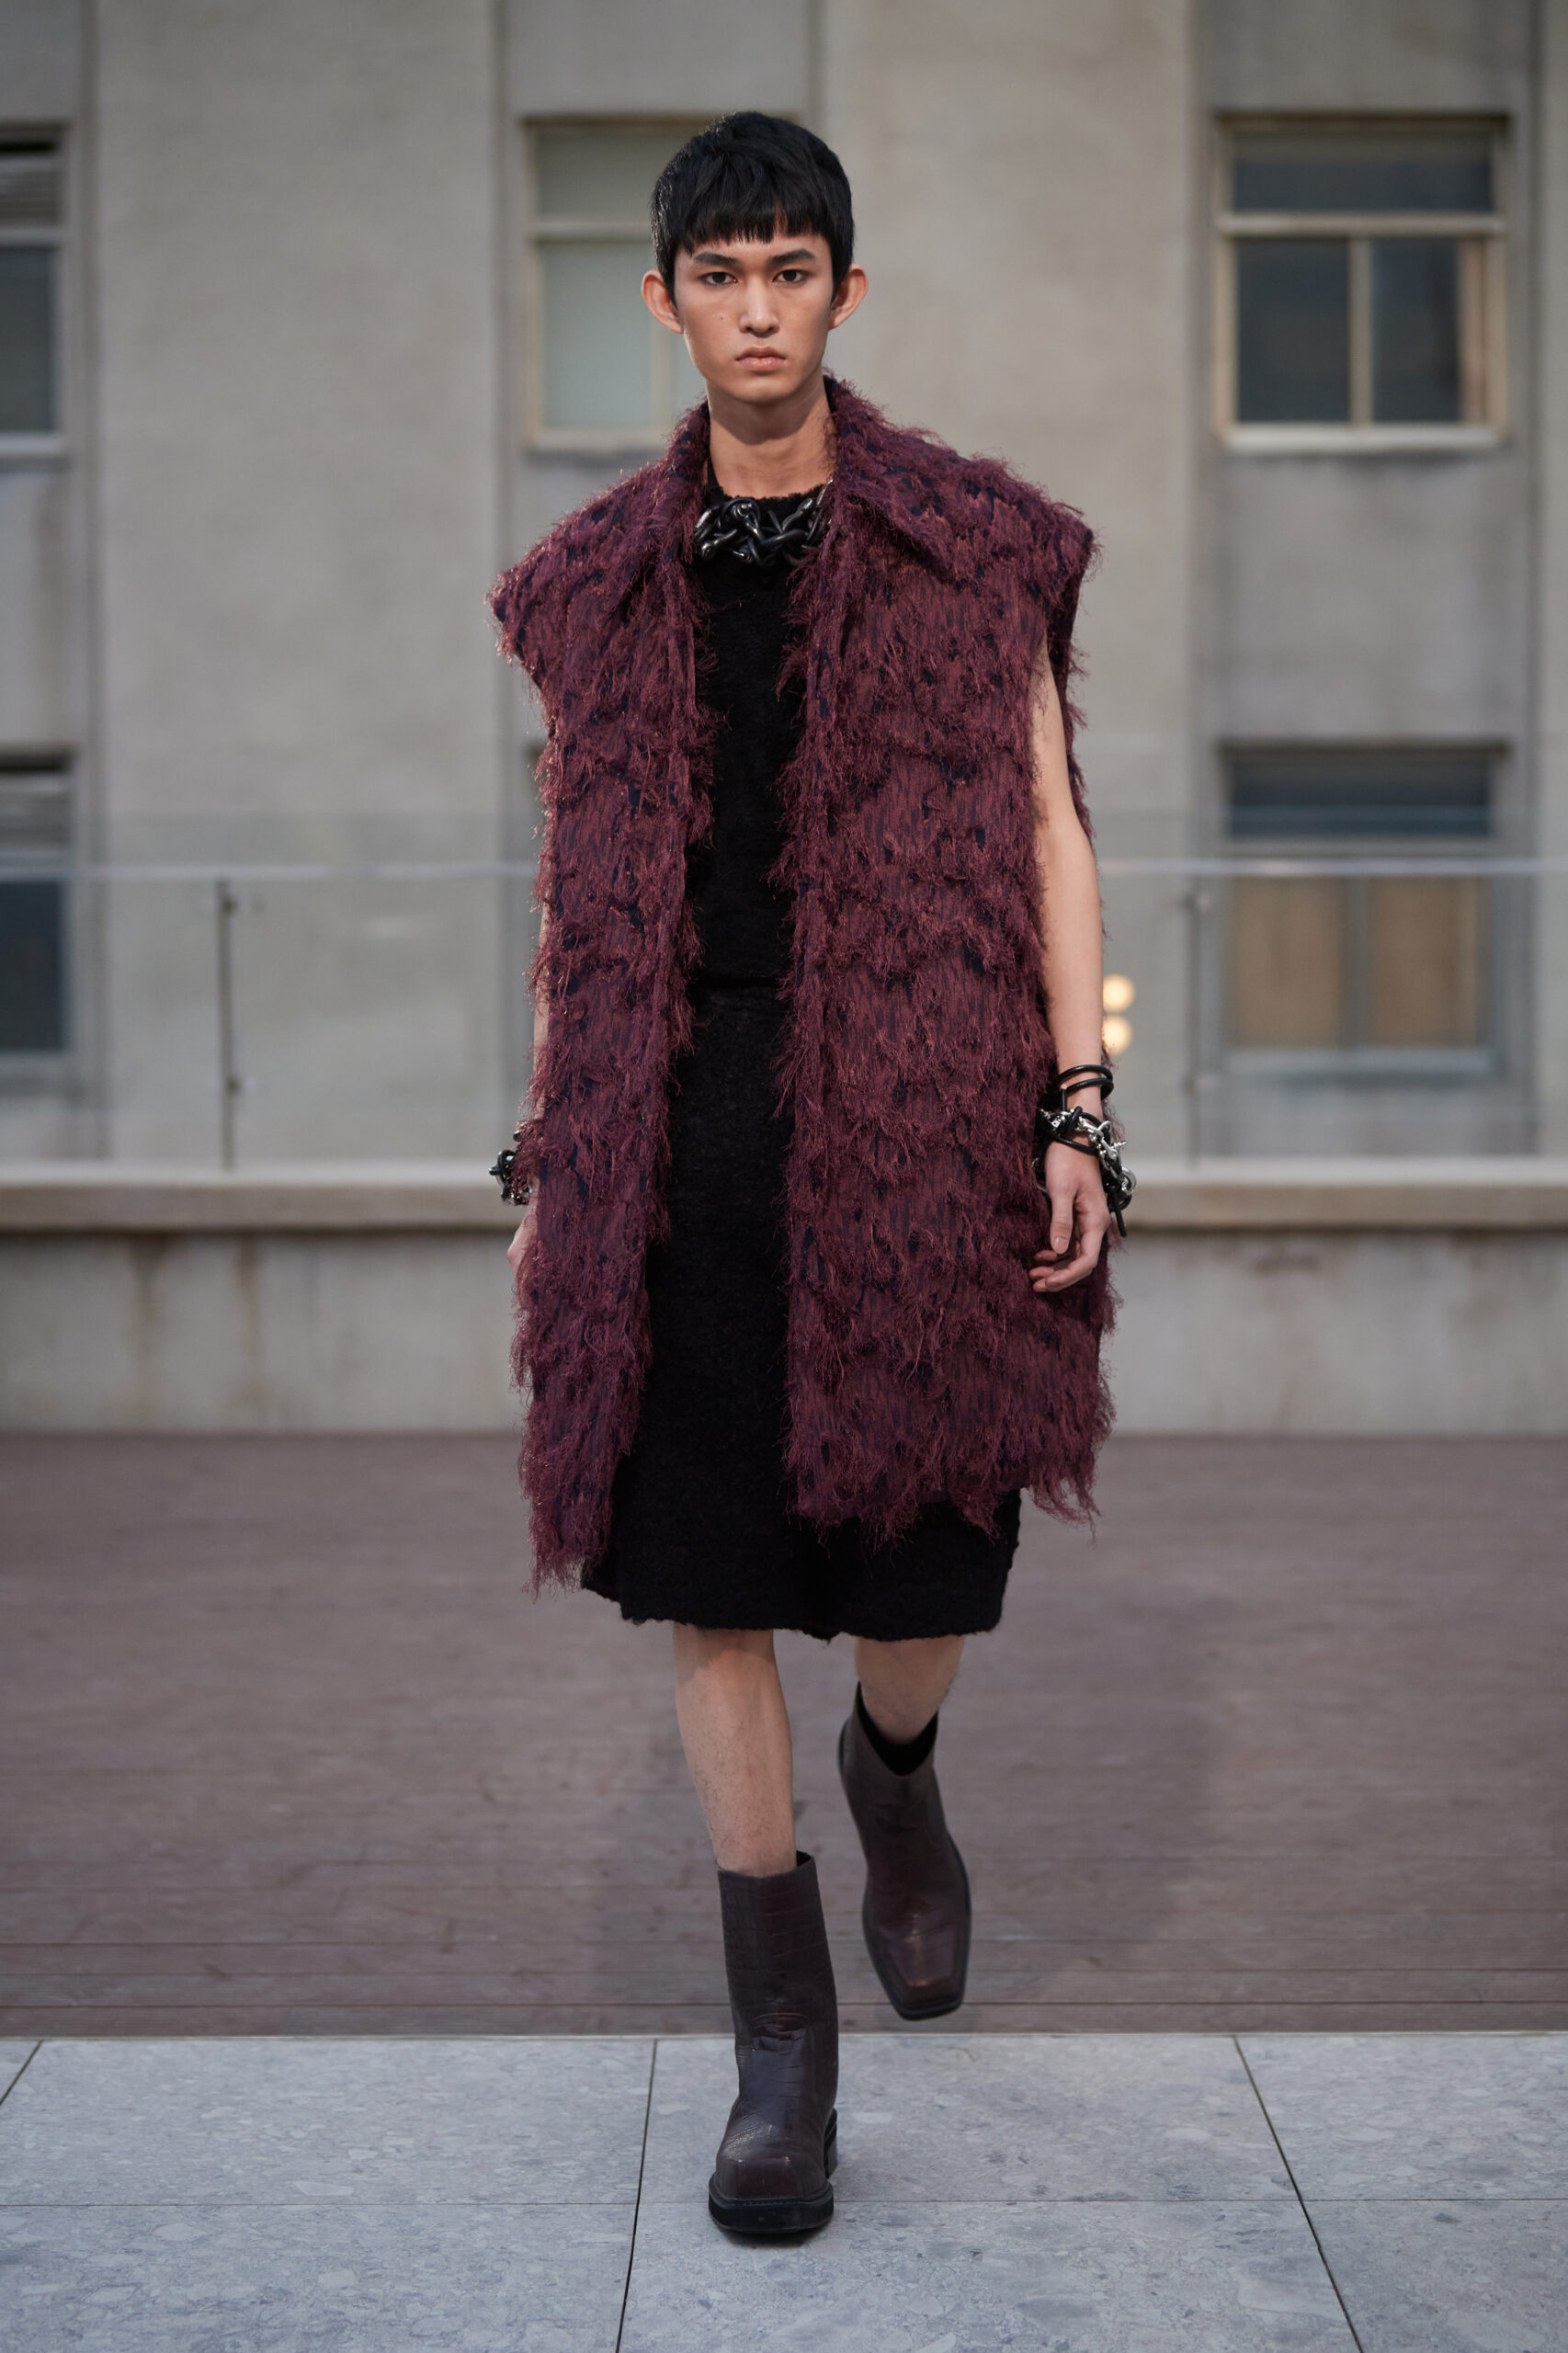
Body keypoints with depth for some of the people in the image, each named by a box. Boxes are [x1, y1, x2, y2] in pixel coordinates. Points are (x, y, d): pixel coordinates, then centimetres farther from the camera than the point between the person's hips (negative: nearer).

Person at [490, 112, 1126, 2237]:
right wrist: (550, 1162, 11)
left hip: (918, 1120, -1)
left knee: (921, 1556, 2)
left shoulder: (974, 548, 6)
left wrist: (1078, 1110, -6)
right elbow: (574, 891, 15)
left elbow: (1048, 832, 4)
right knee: (710, 1582, 0)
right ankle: (782, 2040, 12)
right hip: (680, 1138, 1)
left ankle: (893, 1773, 40)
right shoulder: (602, 584, 11)